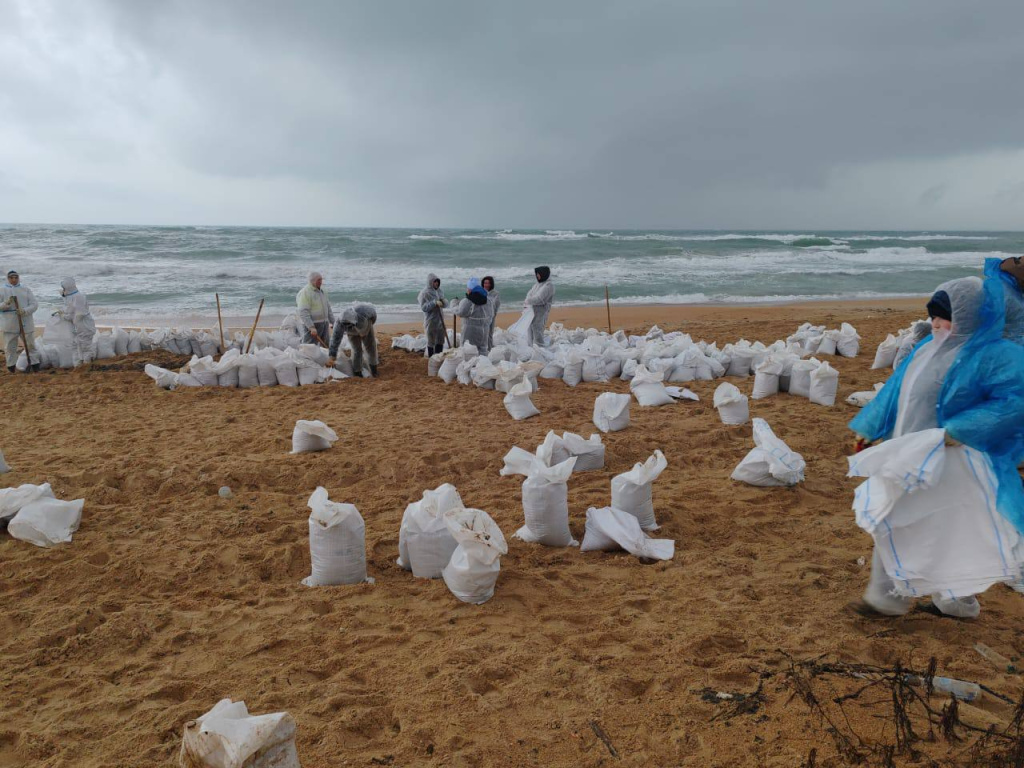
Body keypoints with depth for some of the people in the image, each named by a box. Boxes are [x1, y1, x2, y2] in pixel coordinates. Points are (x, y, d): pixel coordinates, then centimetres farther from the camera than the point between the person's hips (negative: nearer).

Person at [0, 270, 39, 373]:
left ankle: (34, 363, 18)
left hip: (26, 323, 0)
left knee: (30, 344, 8)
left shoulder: (26, 289, 5)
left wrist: (25, 311, -18)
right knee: (10, 347, 6)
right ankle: (11, 365, 17)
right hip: (10, 324, 0)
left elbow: (34, 304, -1)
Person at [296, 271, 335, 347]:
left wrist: (333, 322, 15)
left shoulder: (321, 291, 14)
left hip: (324, 324, 8)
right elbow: (303, 312, -20)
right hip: (311, 325, -8)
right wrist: (311, 327, -27)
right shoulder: (305, 292, -13)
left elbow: (328, 307, 21)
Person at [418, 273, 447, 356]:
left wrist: (444, 302, -14)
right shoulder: (425, 293, -11)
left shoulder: (440, 291, 7)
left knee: (440, 341, 12)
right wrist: (434, 303, -26)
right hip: (430, 321, -6)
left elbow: (445, 304, 10)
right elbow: (423, 307, -16)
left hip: (440, 320, 6)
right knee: (431, 342, 2)